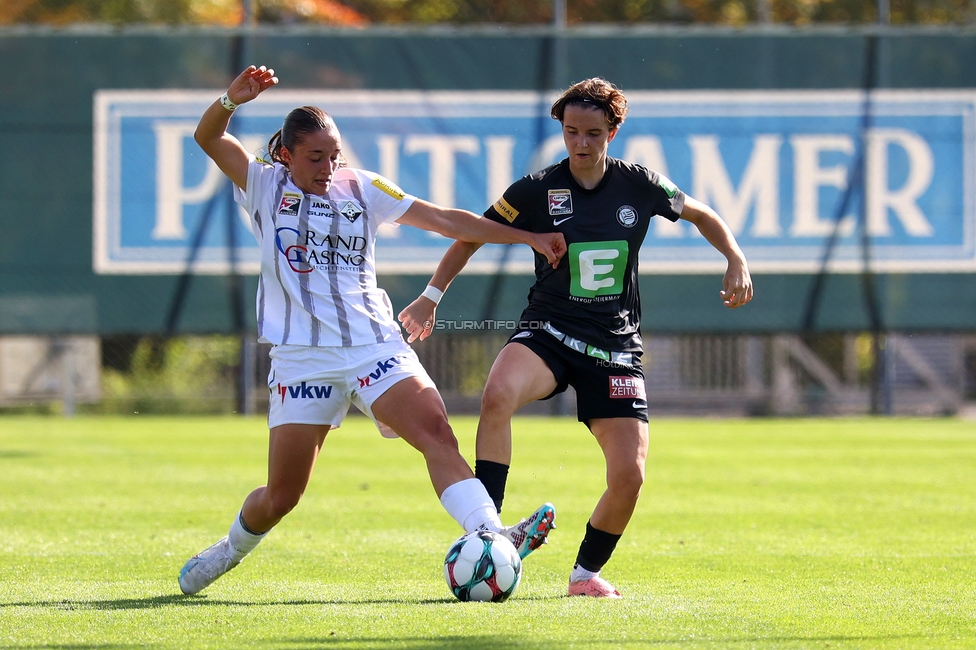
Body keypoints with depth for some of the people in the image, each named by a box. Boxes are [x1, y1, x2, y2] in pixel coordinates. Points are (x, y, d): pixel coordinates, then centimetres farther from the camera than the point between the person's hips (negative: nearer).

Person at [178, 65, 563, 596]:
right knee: (281, 495, 1)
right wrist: (232, 100, -33)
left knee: (436, 433, -21)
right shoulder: (266, 188, 3)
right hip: (303, 359, -2)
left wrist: (527, 237, 6)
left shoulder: (362, 189, 10)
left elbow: (443, 219, 10)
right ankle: (230, 550, 31)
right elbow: (209, 139, -11)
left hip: (375, 346, 2)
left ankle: (492, 538, -34)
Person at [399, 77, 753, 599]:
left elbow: (702, 216, 16)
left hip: (615, 342, 2)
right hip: (548, 331, -2)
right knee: (497, 395, -36)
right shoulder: (536, 190, -5)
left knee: (629, 476, -10)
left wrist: (736, 260, 1)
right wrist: (432, 295, 1)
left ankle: (587, 572, 17)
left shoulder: (639, 185, 0)